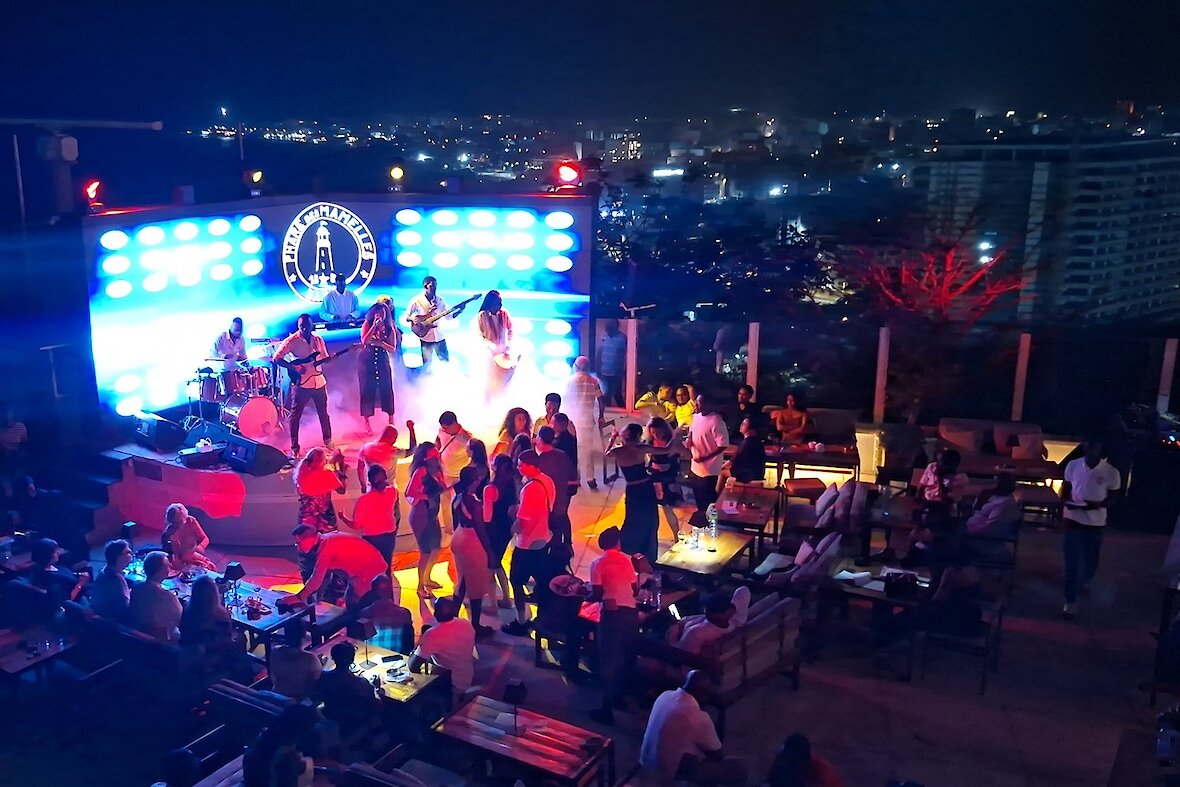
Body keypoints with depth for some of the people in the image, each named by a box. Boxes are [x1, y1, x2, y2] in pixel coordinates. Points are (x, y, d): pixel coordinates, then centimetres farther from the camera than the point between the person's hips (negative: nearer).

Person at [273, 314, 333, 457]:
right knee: (295, 415, 2)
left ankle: (328, 440, 32)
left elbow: (325, 358, 15)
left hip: (319, 381, 4)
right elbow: (276, 358, -9)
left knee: (323, 413, 15)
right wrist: (294, 367, -19)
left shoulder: (318, 339, 6)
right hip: (302, 383, -4)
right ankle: (294, 448, 11)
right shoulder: (291, 341, -9)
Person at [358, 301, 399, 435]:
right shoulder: (367, 325, -4)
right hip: (366, 362, -1)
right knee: (367, 390, 0)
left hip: (383, 362, 1)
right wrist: (375, 326, -23)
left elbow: (393, 349, -5)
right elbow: (364, 341, -20)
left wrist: (381, 343, -21)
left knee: (386, 389, 1)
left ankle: (391, 418, 16)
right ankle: (366, 421, 8)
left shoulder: (389, 328, -1)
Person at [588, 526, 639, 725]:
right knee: (625, 658, 20)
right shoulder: (626, 560, 9)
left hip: (612, 613, -4)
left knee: (609, 660, 4)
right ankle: (619, 697, 33)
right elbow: (635, 590, 11)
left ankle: (607, 709, 6)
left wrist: (586, 598, 13)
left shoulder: (598, 563, -2)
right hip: (631, 613, 4)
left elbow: (597, 595, -7)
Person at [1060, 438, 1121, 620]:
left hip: (1095, 523, 0)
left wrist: (1097, 504, -20)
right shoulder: (1073, 466, -6)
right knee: (1071, 561, 2)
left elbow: (1113, 499, -2)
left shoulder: (1111, 473, -11)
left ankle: (1081, 582, 46)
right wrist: (1065, 503, -11)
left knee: (1090, 561, 13)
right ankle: (1071, 601, 12)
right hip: (1073, 519, 0)